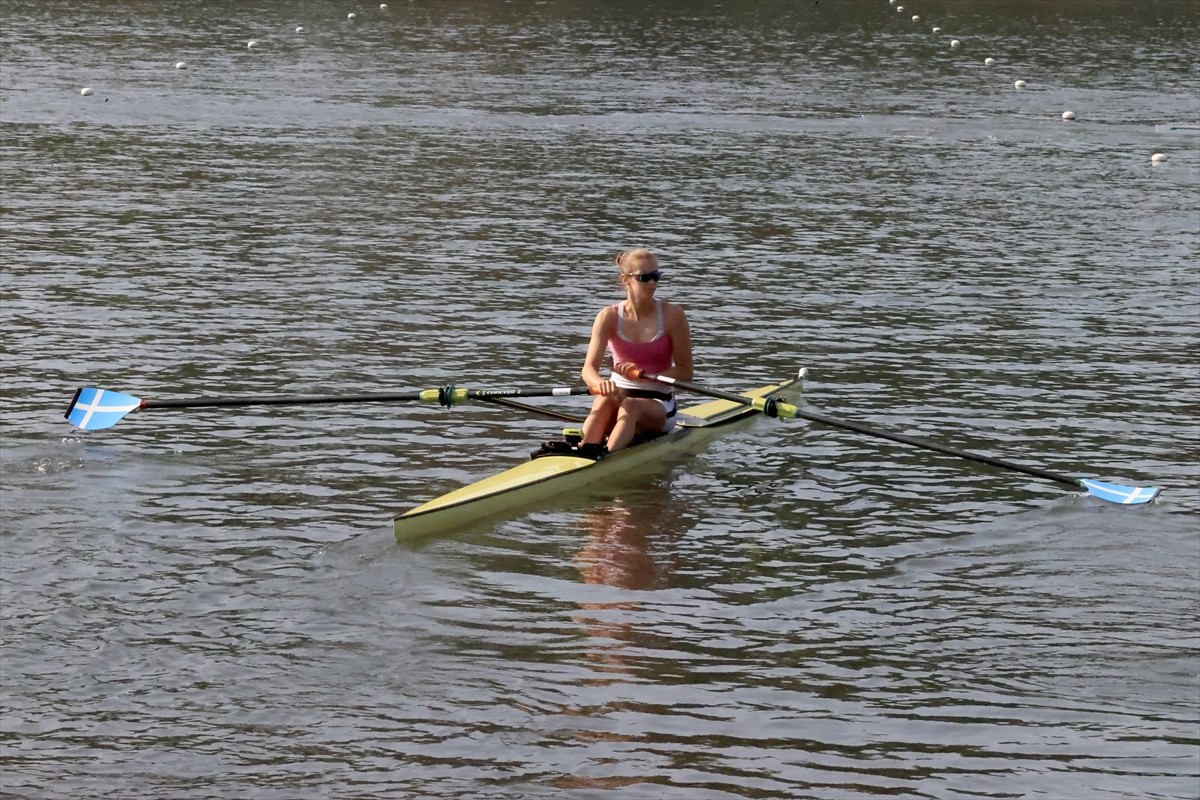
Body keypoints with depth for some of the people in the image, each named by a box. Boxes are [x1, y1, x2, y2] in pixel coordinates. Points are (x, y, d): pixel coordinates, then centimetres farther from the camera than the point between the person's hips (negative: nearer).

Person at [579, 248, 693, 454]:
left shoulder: (672, 315, -5)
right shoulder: (609, 317, -3)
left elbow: (685, 373, -3)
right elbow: (588, 369, -14)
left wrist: (644, 376, -18)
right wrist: (601, 383, -39)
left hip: (659, 402, -1)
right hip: (620, 396, 1)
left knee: (630, 406, -35)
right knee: (605, 399, -34)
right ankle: (584, 452, -58)